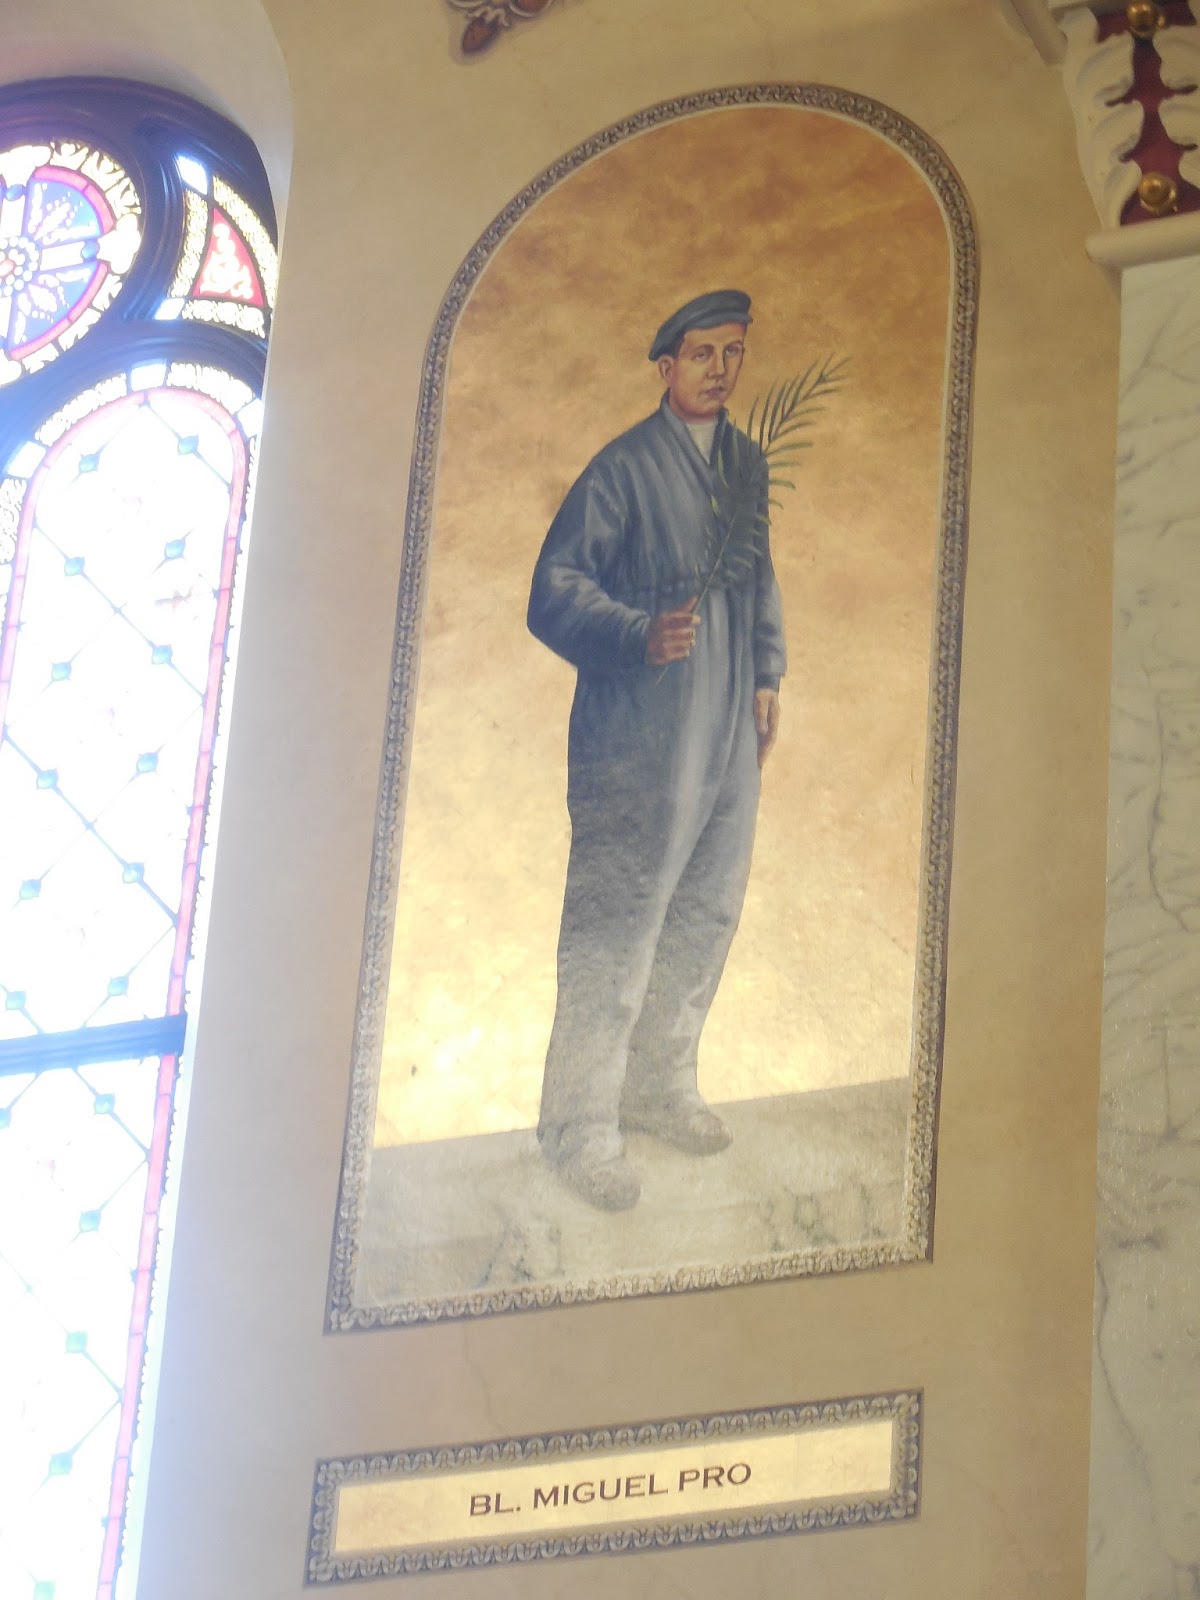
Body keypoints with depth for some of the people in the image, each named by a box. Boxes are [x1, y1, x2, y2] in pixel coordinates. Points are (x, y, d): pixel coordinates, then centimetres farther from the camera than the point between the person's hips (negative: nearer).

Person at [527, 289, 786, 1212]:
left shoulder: (746, 463, 12)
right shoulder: (625, 469, -11)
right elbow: (556, 587, -15)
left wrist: (766, 676, 18)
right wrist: (640, 635, -29)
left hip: (730, 738, 8)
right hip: (640, 744, -8)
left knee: (706, 917, 14)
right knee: (616, 929, -5)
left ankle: (661, 1089, 30)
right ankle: (582, 1127, 2)